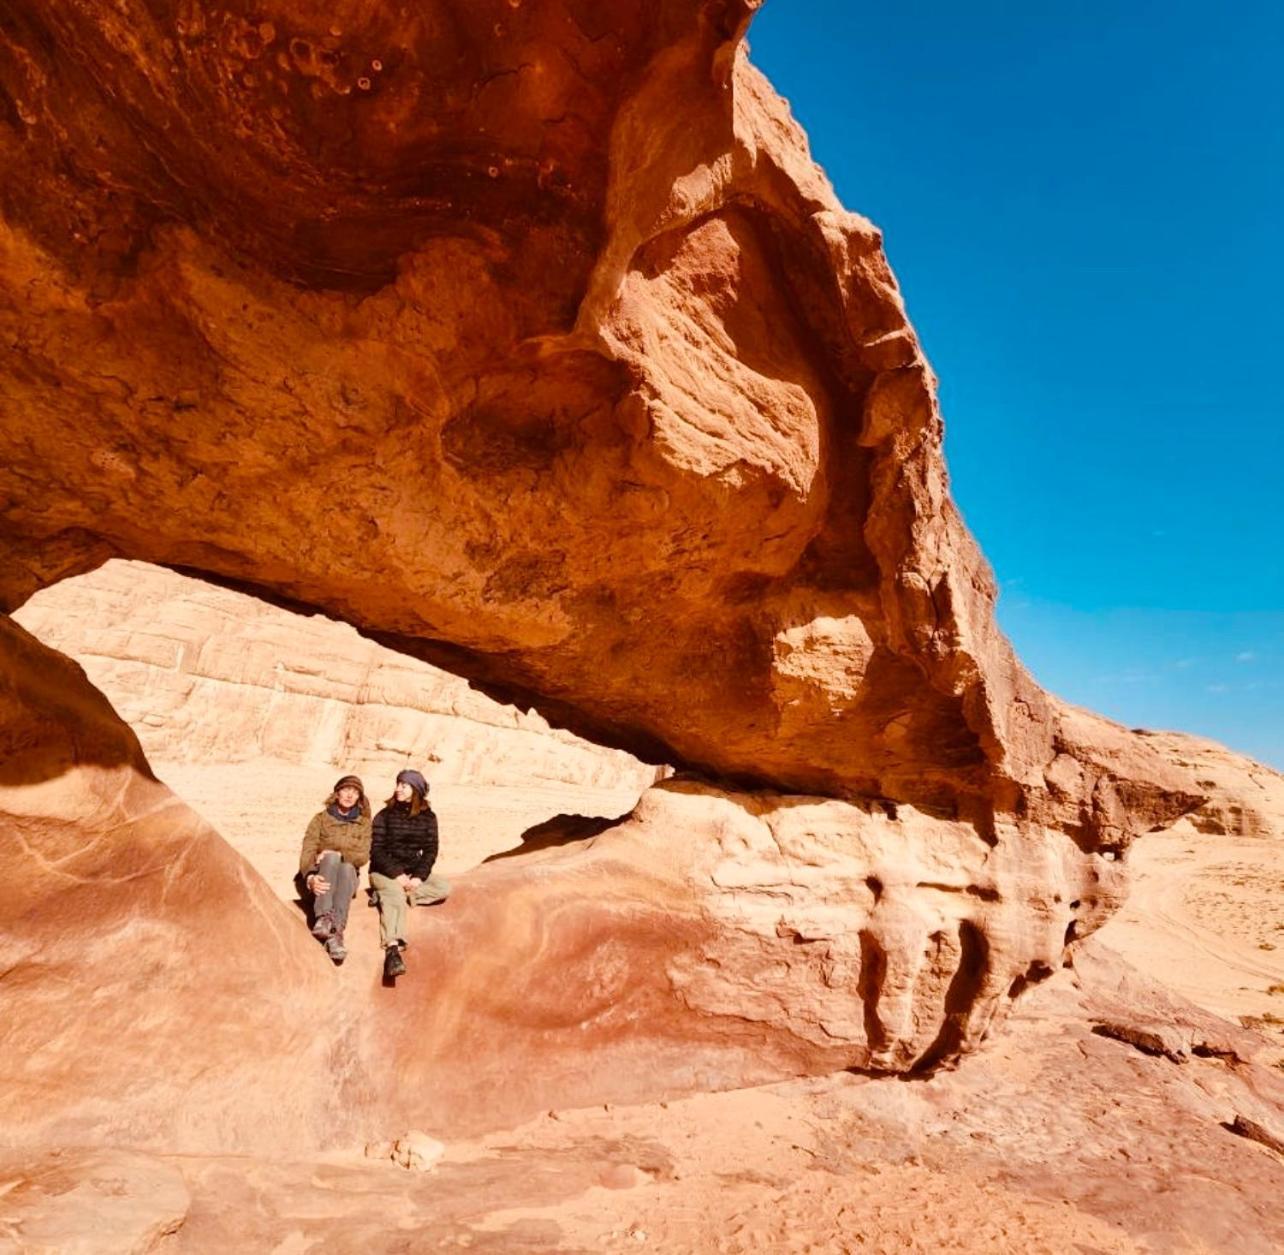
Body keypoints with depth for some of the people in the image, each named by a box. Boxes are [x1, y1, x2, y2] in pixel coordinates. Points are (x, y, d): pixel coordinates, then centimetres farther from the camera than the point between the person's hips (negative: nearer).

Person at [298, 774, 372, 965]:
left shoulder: (364, 824, 10)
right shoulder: (321, 819, 7)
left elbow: (363, 856, -3)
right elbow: (307, 852, -7)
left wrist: (339, 855, -22)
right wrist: (311, 878, -27)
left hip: (347, 876, 1)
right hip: (321, 881, 0)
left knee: (347, 867, -35)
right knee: (331, 857, -33)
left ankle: (336, 931, -49)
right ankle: (323, 918, -49)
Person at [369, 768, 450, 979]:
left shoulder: (428, 817, 5)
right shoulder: (385, 815, -1)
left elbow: (430, 851, 1)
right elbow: (376, 851, -7)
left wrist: (418, 877, -16)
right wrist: (397, 874, -20)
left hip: (413, 872, 3)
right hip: (385, 872, -3)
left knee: (444, 888, -21)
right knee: (395, 894, -35)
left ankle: (387, 896, -22)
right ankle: (392, 949, -50)